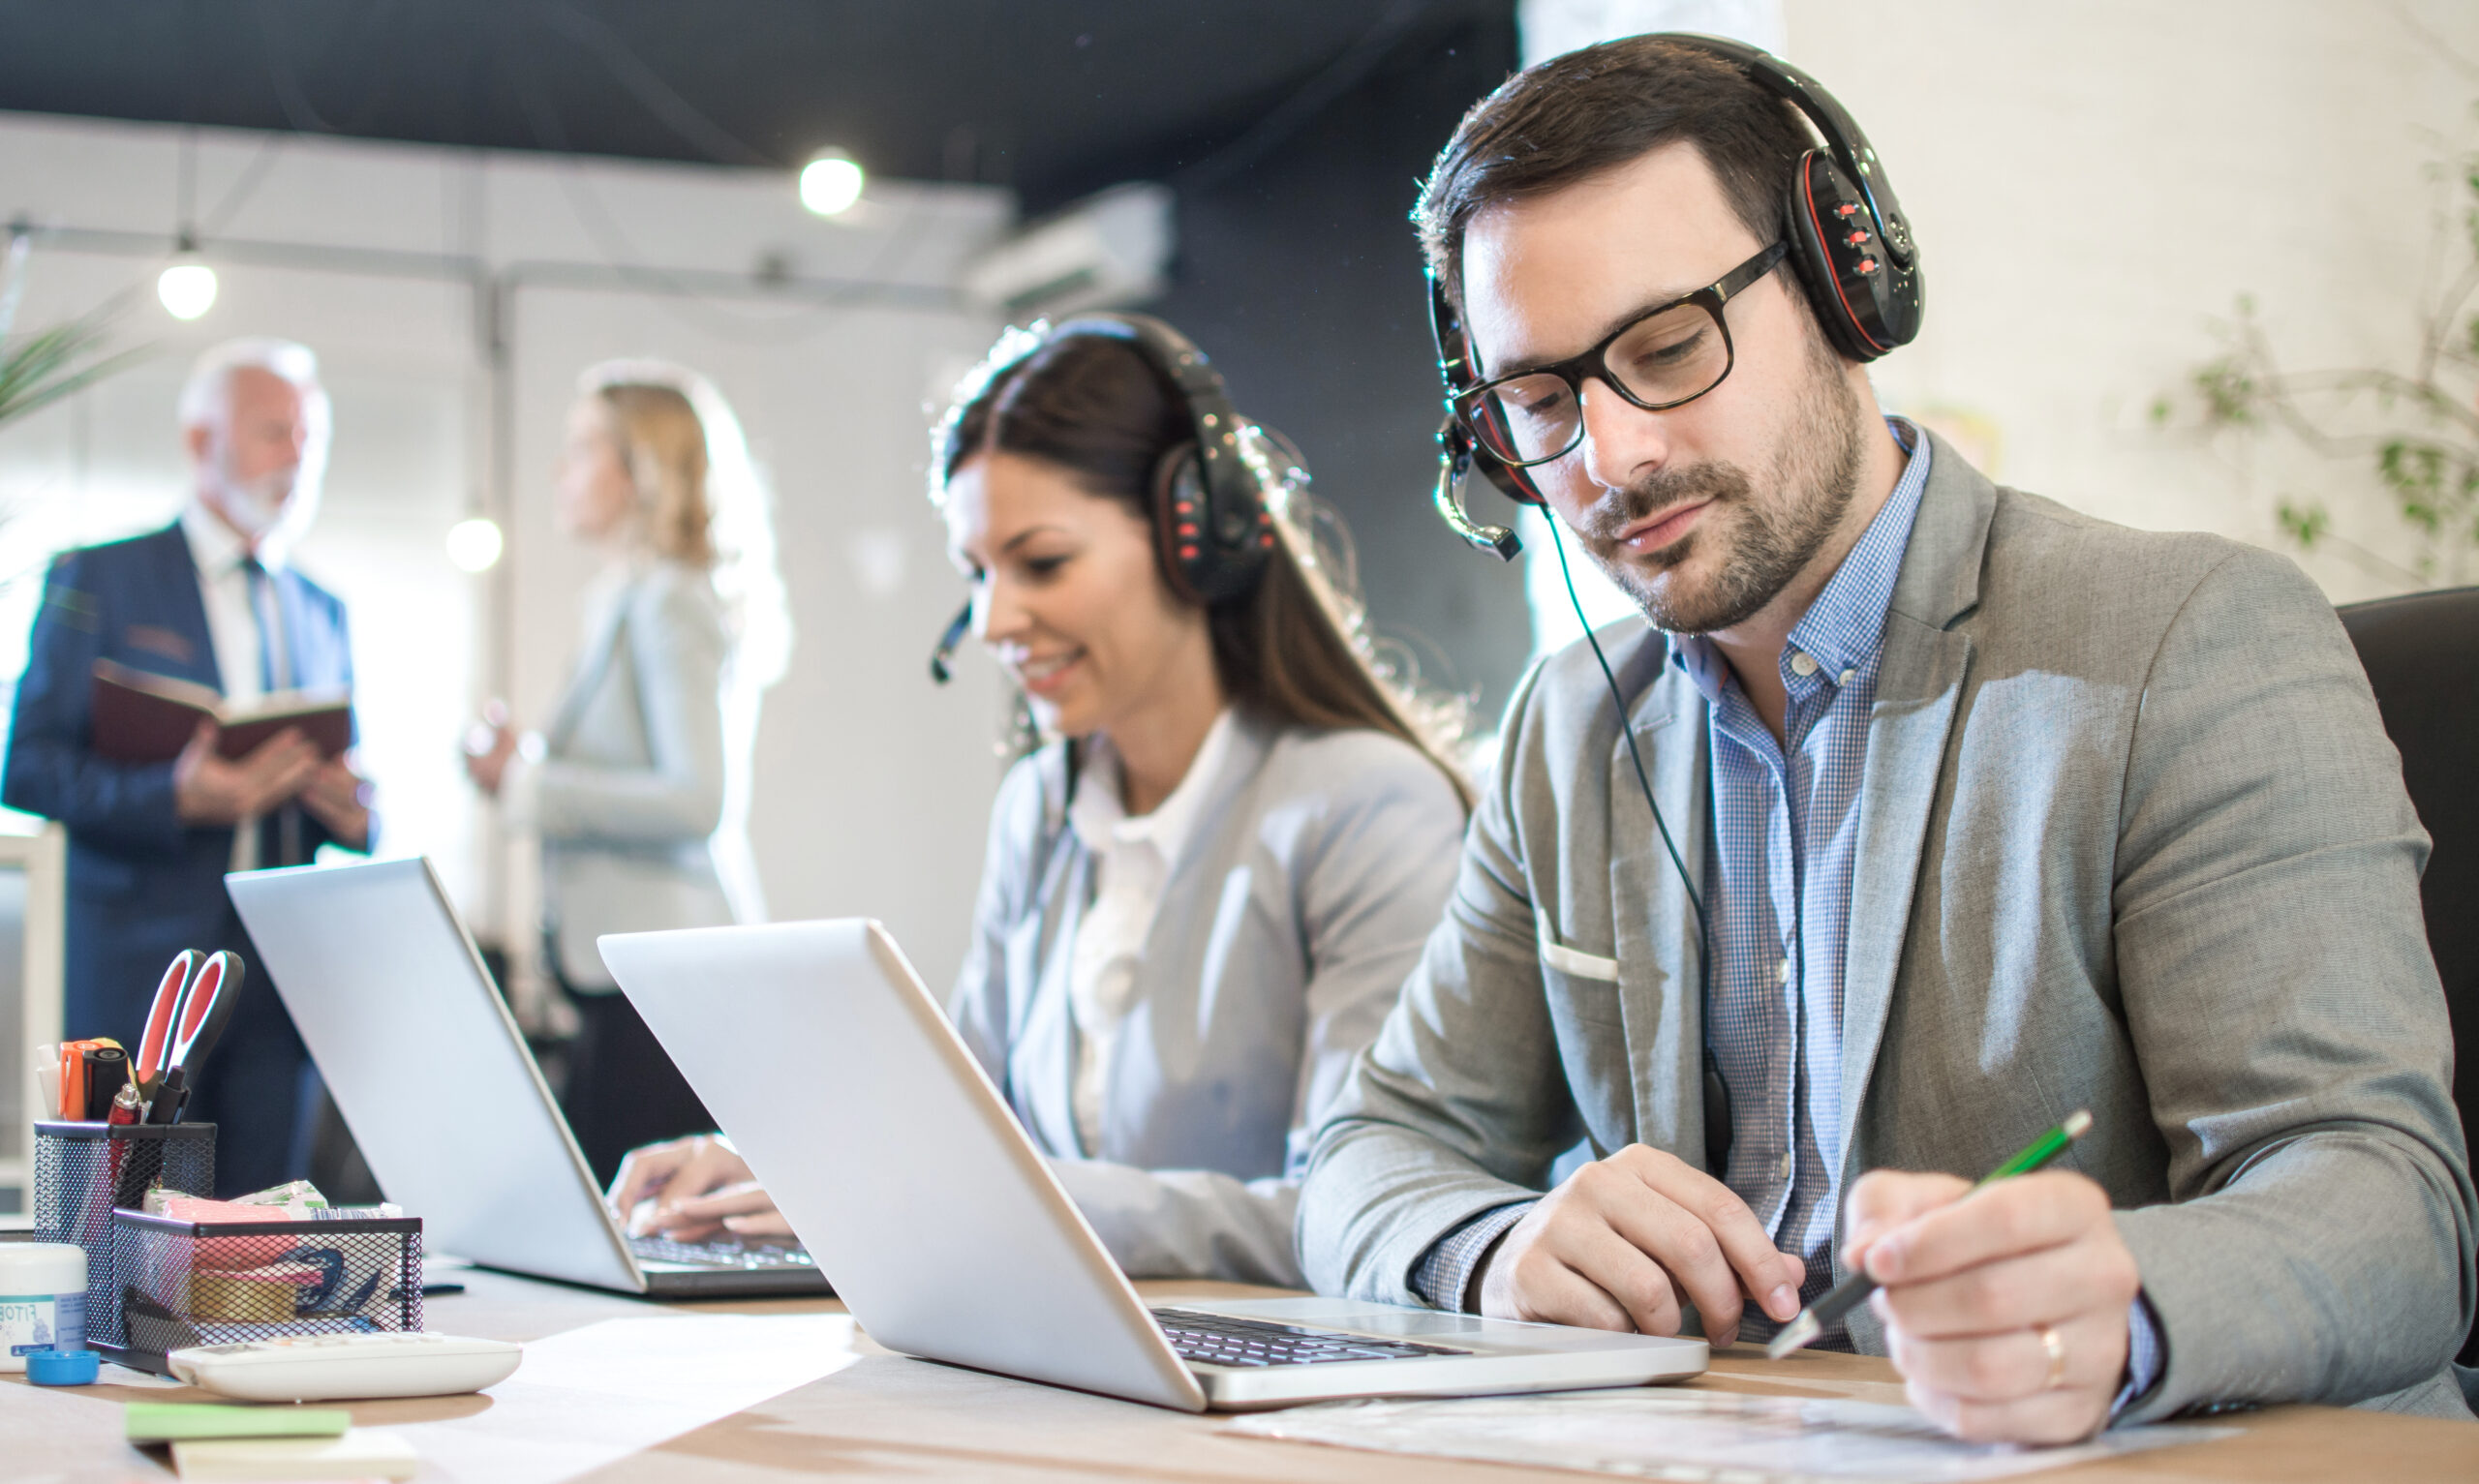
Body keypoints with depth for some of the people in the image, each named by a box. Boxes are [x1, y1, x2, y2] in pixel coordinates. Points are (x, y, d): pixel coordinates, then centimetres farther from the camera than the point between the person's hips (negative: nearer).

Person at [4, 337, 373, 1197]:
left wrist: (350, 809, -4)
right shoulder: (96, 580, 3)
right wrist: (175, 797, -20)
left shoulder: (323, 611, 18)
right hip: (144, 968, -4)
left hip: (286, 971, 4)